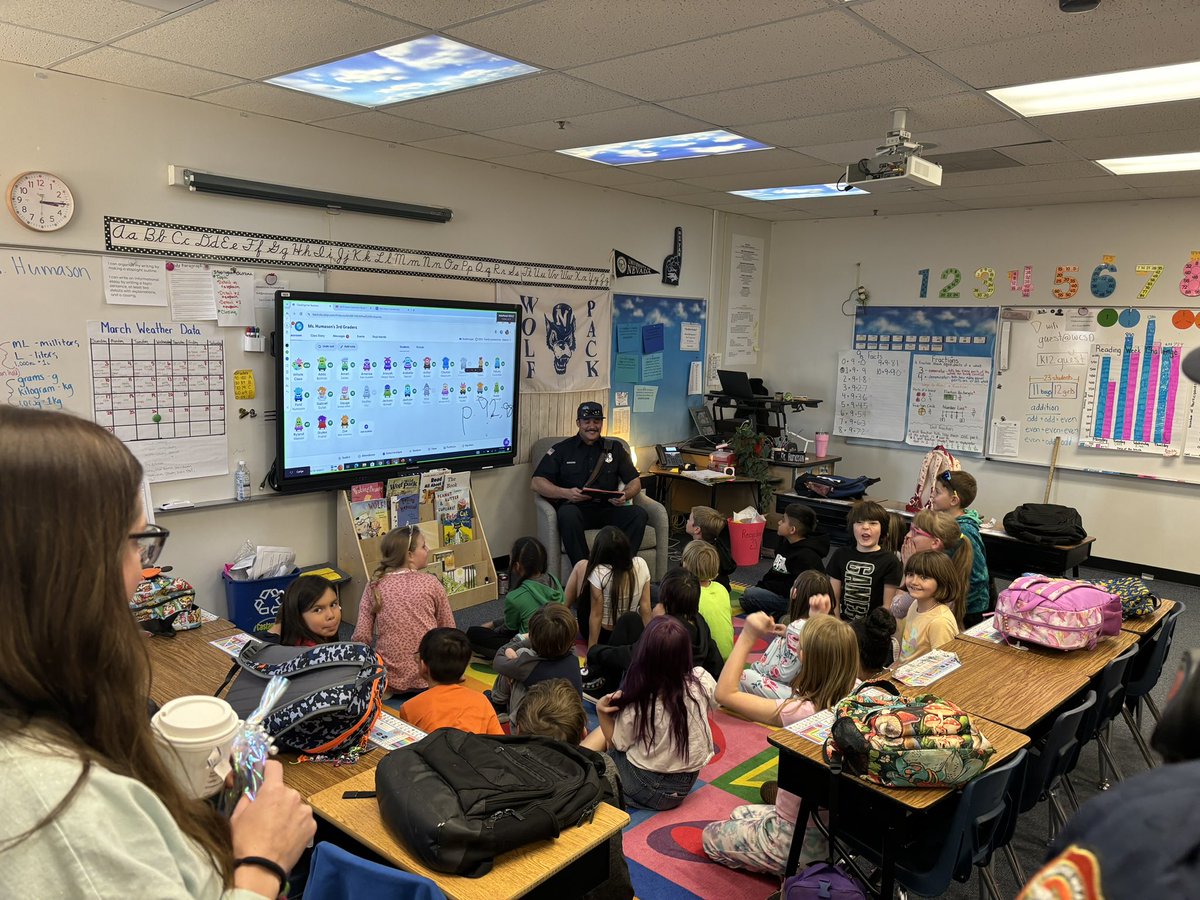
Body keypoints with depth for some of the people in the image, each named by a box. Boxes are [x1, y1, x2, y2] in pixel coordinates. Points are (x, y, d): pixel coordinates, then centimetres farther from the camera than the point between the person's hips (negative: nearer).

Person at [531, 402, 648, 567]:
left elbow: (635, 482, 17)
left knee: (639, 514, -27)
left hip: (608, 510, 2)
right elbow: (536, 482, 3)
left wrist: (625, 495, -8)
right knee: (568, 513, -38)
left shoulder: (615, 448, 19)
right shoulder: (562, 449, 11)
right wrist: (566, 493, -15)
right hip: (577, 509, -2)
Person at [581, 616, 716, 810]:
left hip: (649, 789, -4)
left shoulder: (635, 705, -28)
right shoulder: (702, 682, -21)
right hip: (686, 785, 5)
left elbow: (617, 743, -10)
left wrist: (602, 712, -18)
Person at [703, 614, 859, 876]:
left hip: (800, 841, -7)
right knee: (739, 815, 31)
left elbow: (725, 692, -27)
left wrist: (747, 637, -24)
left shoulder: (800, 712, -35)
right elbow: (838, 658, 8)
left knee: (711, 837, 19)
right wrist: (824, 621, -1)